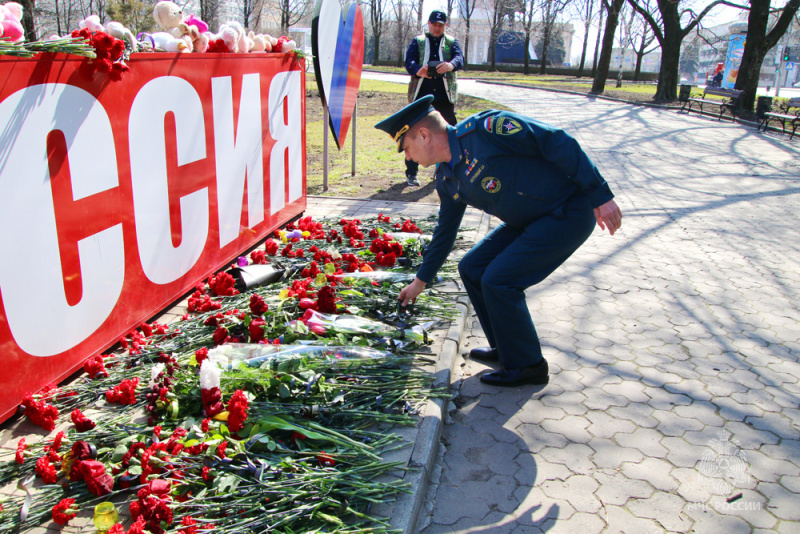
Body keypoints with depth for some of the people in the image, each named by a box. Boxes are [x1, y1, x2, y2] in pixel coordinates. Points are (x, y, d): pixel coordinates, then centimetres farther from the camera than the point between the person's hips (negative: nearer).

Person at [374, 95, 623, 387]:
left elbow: (557, 142, -22)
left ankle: (527, 366, 6)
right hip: (530, 221, 9)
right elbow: (445, 230, 18)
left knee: (497, 281, -14)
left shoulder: (484, 128, -22)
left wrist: (600, 196, -22)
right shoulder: (447, 178, 5)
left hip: (570, 213, -9)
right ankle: (506, 347, 22)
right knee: (472, 268, 6)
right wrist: (420, 281, 25)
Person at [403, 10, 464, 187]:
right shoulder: (418, 41, 11)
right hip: (420, 97, -1)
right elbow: (409, 61, -6)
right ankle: (411, 172, 6)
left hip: (445, 98, 1)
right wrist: (418, 71, -30)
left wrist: (451, 64, -32)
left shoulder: (452, 42, 13)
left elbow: (460, 58, -7)